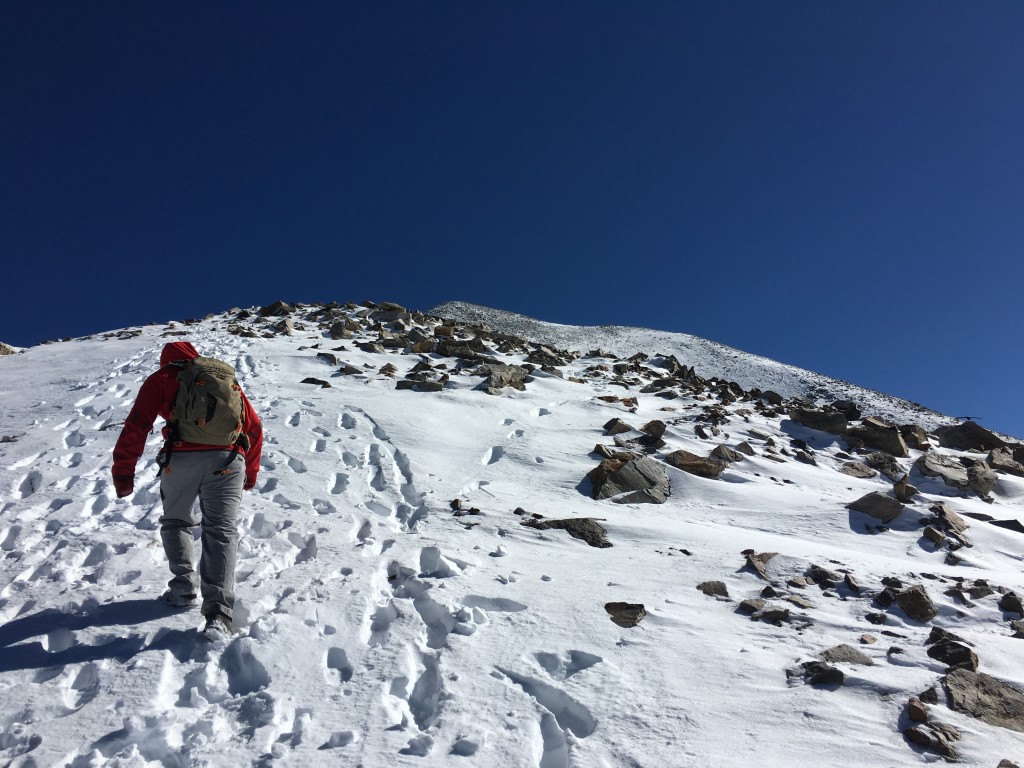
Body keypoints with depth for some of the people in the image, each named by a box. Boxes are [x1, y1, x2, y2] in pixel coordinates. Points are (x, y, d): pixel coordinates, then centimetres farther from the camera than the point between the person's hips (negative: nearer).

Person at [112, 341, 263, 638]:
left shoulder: (161, 379, 16)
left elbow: (137, 425, 5)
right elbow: (254, 426, 27)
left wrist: (123, 472, 7)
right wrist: (251, 471, 35)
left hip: (181, 458, -1)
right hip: (227, 460, 2)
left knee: (175, 522, 22)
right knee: (222, 530, -2)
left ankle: (184, 588, 15)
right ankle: (218, 608, -16)